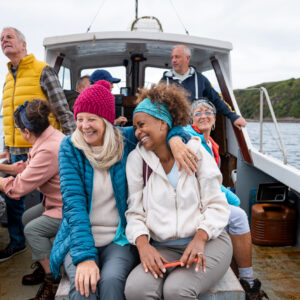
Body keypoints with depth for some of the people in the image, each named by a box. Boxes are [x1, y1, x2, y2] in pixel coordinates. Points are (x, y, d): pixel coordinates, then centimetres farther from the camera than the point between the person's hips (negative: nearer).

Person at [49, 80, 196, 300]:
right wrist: (85, 256, -22)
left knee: (111, 281, -29)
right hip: (80, 238, 0)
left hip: (120, 238, 0)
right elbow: (73, 202, -12)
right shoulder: (70, 147, -3)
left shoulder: (126, 139, -1)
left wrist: (175, 140, -21)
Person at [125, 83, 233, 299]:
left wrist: (200, 238, -17)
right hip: (163, 249, 1)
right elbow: (135, 212, 4)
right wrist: (143, 243, -15)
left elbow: (216, 205, 0)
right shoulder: (137, 159, 7)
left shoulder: (194, 150, 2)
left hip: (208, 241, -1)